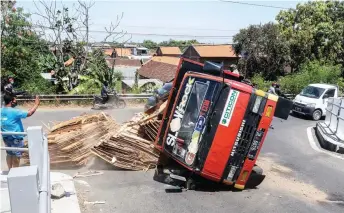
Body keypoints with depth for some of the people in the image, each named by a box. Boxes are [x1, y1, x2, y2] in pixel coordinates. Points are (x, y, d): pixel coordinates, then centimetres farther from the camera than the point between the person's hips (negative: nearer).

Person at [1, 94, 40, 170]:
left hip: (6, 137, 8)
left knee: (9, 154, 21)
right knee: (16, 156, 7)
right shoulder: (14, 112, -24)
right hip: (15, 138, -8)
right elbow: (29, 113, -24)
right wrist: (36, 104, -14)